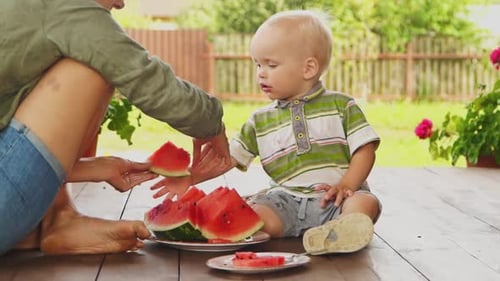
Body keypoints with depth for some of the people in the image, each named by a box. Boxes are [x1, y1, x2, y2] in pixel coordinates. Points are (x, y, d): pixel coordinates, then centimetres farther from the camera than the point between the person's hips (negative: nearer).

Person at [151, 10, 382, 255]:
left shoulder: (341, 105, 7)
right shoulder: (261, 121, 16)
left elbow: (364, 150, 2)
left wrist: (347, 185, -14)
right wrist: (189, 178, -2)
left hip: (337, 199, -2)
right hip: (287, 201, 2)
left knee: (366, 203, -32)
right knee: (255, 213, -27)